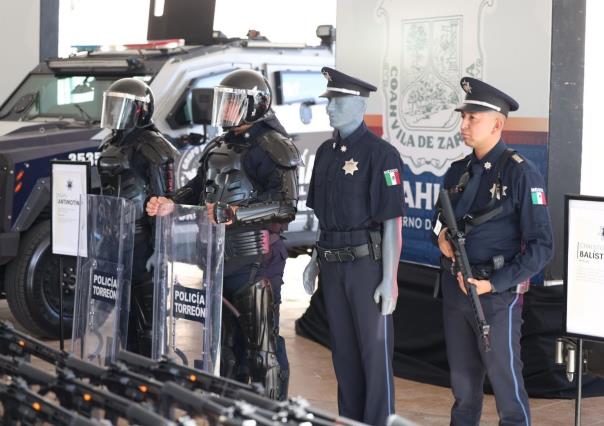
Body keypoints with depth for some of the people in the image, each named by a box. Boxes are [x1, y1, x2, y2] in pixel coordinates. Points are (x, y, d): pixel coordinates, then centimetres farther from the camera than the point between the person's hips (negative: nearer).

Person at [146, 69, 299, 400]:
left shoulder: (273, 147, -11)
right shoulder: (219, 147, 16)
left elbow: (285, 205, -22)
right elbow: (197, 189, 24)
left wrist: (230, 213, -28)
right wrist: (170, 203, 3)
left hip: (255, 260, -9)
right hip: (220, 259, 9)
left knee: (262, 345, -5)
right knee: (227, 341, 16)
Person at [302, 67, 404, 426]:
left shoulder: (381, 153, -12)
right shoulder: (326, 152, 11)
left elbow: (393, 221, -14)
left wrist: (390, 279, -17)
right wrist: (315, 260, 15)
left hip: (369, 262, -7)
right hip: (334, 264, 7)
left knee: (375, 351, 0)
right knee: (343, 351, 13)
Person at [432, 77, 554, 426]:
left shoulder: (521, 173, -11)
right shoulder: (458, 171, 8)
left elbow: (541, 247, -13)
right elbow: (442, 217, 23)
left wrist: (494, 283, -18)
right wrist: (442, 234, -1)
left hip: (497, 294, -6)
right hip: (455, 289, 6)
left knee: (505, 379, 2)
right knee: (463, 377, 14)